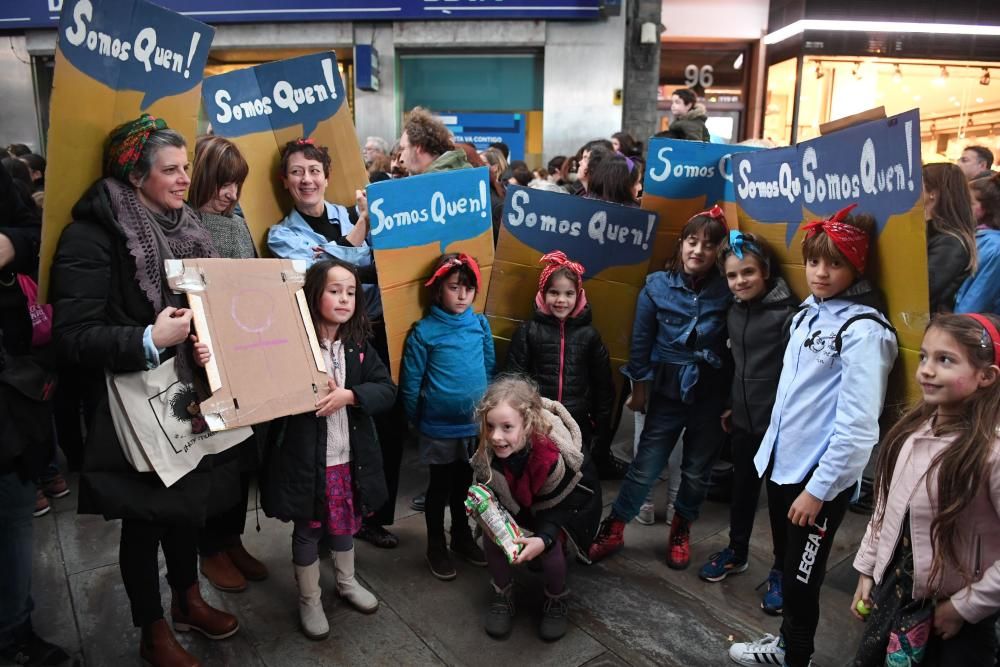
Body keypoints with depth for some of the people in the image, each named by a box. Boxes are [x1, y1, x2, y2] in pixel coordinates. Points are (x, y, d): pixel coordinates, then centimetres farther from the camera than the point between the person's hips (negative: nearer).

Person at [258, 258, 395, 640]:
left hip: (350, 457, 4)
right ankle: (309, 601, 34)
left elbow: (388, 390, -5)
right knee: (307, 531, 13)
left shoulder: (359, 345, -1)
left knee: (346, 524, 23)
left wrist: (347, 395, -21)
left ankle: (347, 583, 46)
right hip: (306, 459, -4)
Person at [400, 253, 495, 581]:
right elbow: (410, 383, -8)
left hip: (477, 425, 4)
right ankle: (436, 547, 31)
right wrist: (418, 422, 0)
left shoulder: (480, 324, -2)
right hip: (440, 428, -4)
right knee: (440, 487, 12)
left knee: (465, 485, 21)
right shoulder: (424, 331, -13)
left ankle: (462, 537, 41)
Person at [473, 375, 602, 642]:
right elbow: (487, 488, -9)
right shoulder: (488, 449, -28)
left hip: (568, 506, -4)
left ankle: (557, 601, 6)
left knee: (551, 546, -28)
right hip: (518, 504, 4)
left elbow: (560, 505, -28)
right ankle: (502, 596, 9)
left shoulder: (555, 454, -41)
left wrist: (543, 538, -45)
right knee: (491, 534, -19)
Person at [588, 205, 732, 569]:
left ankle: (681, 531, 38)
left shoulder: (727, 292, -10)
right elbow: (641, 340, 0)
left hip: (711, 397, 0)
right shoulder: (657, 287, -6)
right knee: (645, 468, 5)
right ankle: (613, 529, 23)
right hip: (668, 392, 0)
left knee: (697, 471, 15)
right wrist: (639, 386, 4)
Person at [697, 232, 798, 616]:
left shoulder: (786, 313, -16)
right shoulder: (734, 312, 6)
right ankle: (736, 553, 39)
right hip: (744, 420, 6)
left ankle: (781, 573, 26)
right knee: (742, 488, 20)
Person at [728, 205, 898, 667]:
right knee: (786, 563, 21)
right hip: (782, 462, 8)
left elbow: (857, 425, -21)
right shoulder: (808, 311, 8)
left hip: (821, 477, -7)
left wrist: (818, 489, -18)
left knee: (801, 577, 6)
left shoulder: (865, 330, -17)